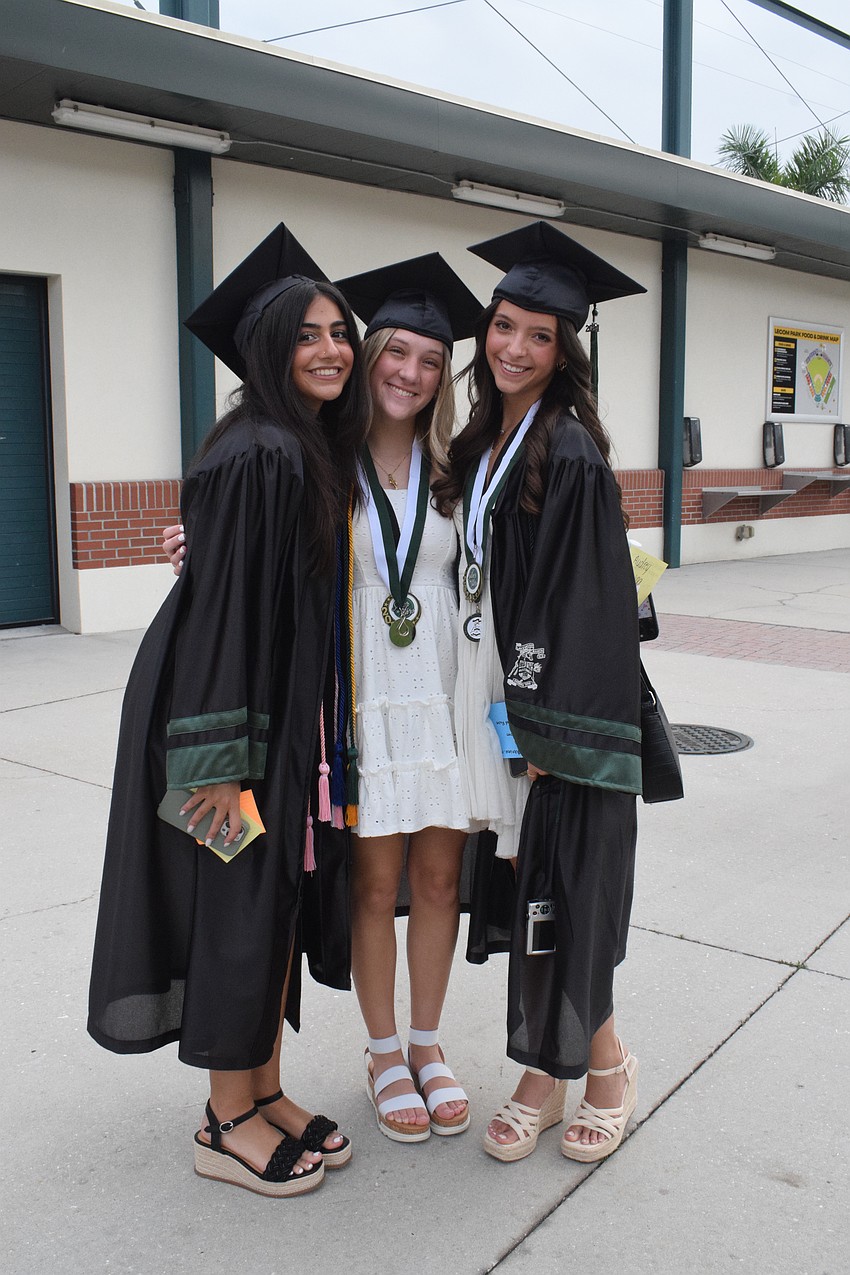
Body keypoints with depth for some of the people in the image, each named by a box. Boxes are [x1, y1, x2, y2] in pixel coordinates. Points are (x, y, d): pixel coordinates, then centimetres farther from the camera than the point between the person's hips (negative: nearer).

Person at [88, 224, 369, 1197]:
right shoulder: (256, 457, -19)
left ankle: (263, 1090, 32)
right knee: (238, 909, 2)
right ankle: (228, 1124, 20)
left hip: (288, 716, 9)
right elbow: (220, 606, -22)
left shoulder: (319, 453, 9)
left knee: (283, 901, 15)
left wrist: (296, 742, 15)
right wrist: (223, 760, -22)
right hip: (230, 724, -9)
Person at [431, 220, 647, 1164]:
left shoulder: (571, 453, -13)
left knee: (557, 893, 1)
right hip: (499, 703, 7)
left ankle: (605, 1065, 23)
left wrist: (545, 727, -17)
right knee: (519, 886, 12)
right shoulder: (485, 444, 11)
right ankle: (546, 1071, 25)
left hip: (559, 710, -7)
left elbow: (589, 600, -17)